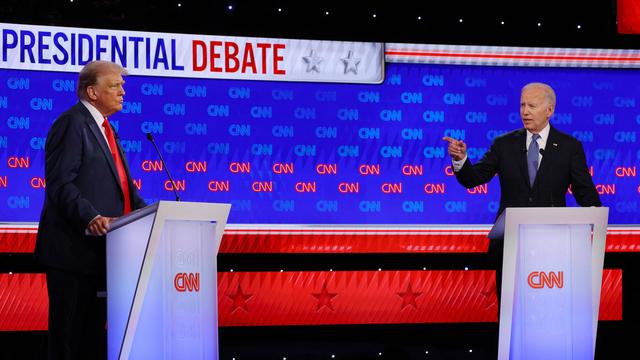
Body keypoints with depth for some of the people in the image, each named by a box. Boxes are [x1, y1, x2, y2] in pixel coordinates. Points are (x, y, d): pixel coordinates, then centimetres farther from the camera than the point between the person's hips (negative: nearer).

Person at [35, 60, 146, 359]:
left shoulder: (103, 128, 20)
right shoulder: (72, 124, -10)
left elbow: (121, 183, 22)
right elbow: (60, 184, -19)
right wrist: (90, 218, -32)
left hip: (98, 249, 10)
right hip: (74, 248, -10)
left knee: (93, 334, 12)